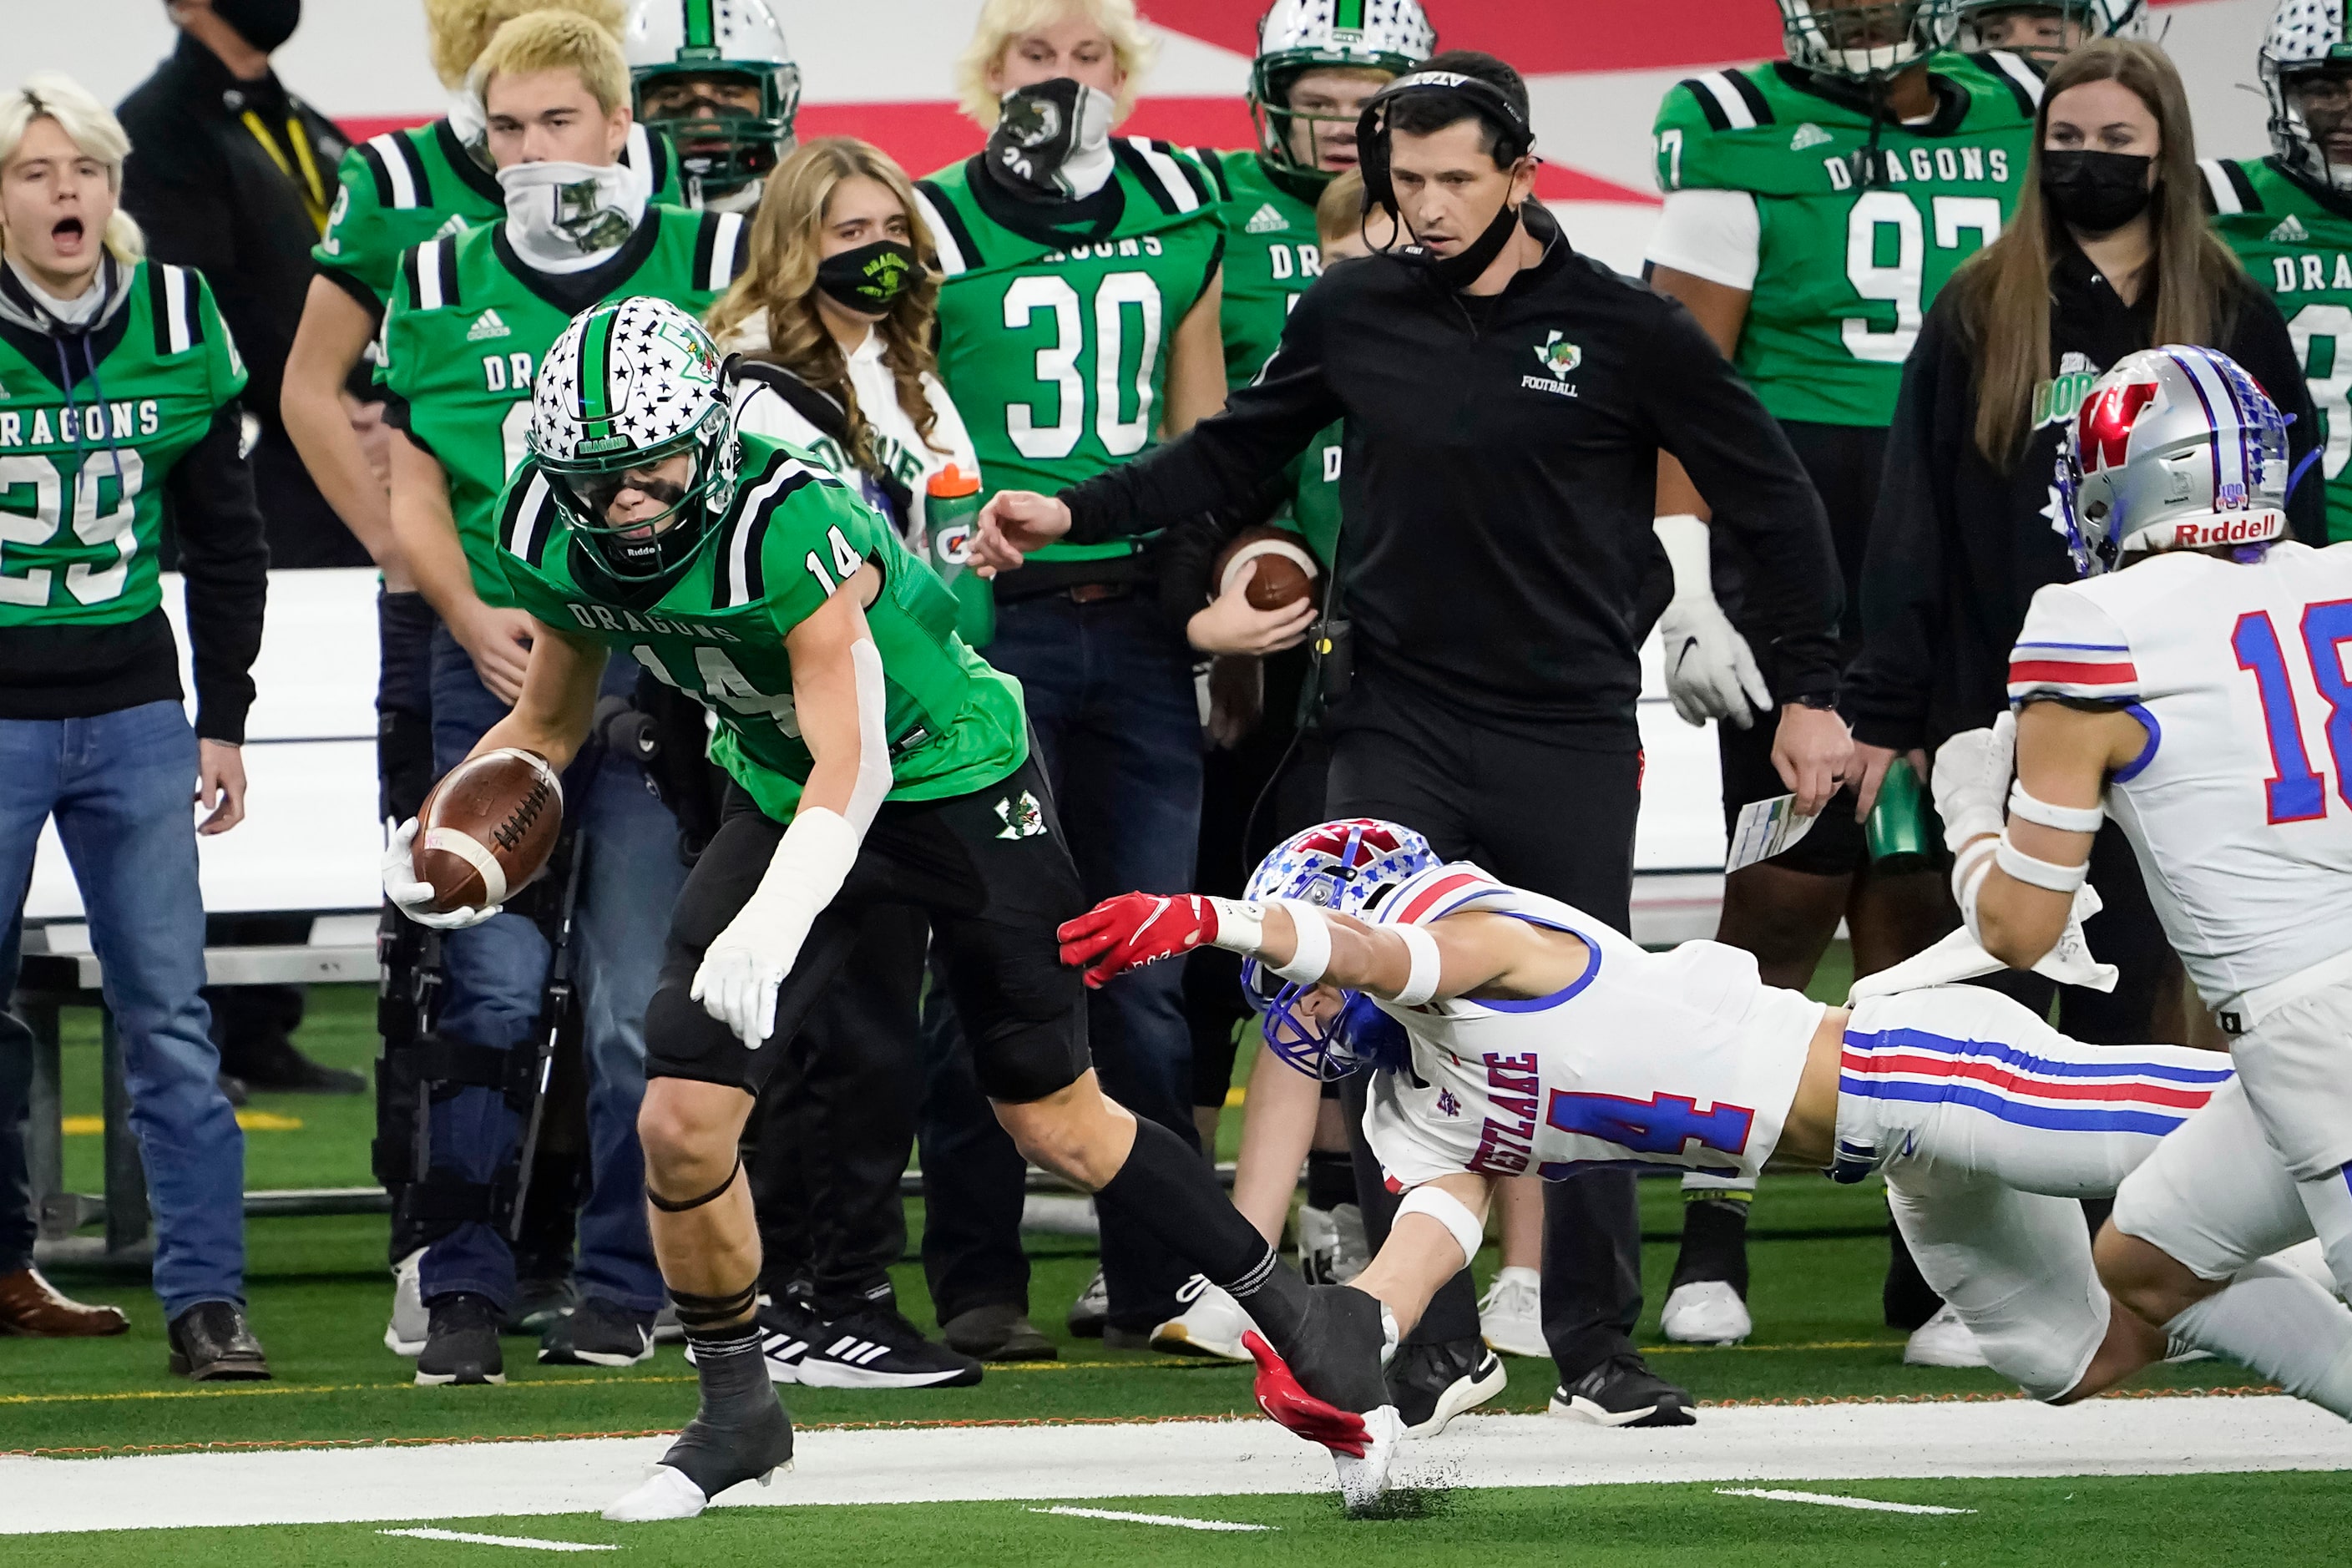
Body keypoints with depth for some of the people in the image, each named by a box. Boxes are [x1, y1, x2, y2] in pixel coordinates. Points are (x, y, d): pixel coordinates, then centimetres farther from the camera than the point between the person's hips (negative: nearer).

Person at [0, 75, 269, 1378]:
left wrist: (224, 719, 10)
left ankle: (206, 1300, 1)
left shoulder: (176, 320, 4)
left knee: (169, 1018, -1)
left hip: (134, 713, 2)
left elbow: (225, 537, 13)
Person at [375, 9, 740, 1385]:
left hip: (659, 663, -2)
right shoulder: (445, 284, 10)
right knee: (492, 986, -2)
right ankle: (464, 1290, 3)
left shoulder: (710, 266, 5)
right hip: (494, 670, 2)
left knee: (639, 1002, -1)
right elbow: (409, 484, 13)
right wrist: (476, 620, -3)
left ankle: (625, 1286, 8)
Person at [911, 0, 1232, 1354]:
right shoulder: (935, 229, -2)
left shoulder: (1180, 212, 9)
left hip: (1137, 621, 3)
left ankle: (1156, 1276, 11)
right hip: (991, 623, -3)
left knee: (1146, 968, 3)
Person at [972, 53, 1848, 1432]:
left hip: (1570, 741, -2)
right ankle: (1438, 1344, -2)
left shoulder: (1624, 330, -6)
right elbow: (1233, 456, 16)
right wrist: (1077, 515, 4)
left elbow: (1769, 493, 2)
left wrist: (1814, 690, 2)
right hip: (1402, 734, 2)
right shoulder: (1353, 315, 1)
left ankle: (1598, 1351, 15)